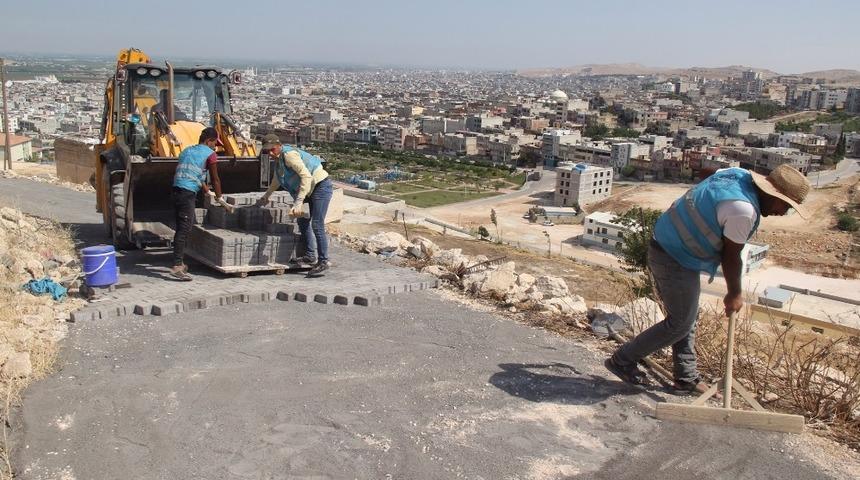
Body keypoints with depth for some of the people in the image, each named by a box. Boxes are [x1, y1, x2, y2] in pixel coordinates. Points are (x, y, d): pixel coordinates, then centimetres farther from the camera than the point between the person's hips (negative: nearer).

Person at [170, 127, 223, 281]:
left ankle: (179, 262, 23)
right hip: (188, 193, -8)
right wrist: (219, 196, 18)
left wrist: (205, 188, 46)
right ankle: (177, 266, -16)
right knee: (184, 229, -11)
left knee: (181, 228, 16)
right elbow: (215, 178, 4)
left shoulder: (187, 151, 22)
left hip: (177, 191, 8)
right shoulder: (210, 154, -1)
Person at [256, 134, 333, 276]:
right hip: (310, 190, 10)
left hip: (321, 186, -10)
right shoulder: (278, 158, 10)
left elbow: (306, 176, -30)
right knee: (302, 220, 12)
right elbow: (276, 180, 31)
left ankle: (324, 261, -10)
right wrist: (266, 196, 41)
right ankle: (310, 256, 17)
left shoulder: (289, 155, -20)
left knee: (317, 225, -14)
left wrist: (298, 202, -35)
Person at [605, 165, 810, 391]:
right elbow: (731, 256, -13)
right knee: (680, 324, 5)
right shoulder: (744, 210, -24)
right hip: (676, 262, -10)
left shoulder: (738, 174, 2)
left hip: (662, 247, 10)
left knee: (686, 318, 19)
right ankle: (622, 360, 12)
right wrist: (735, 293, 3)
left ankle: (686, 378, 30)